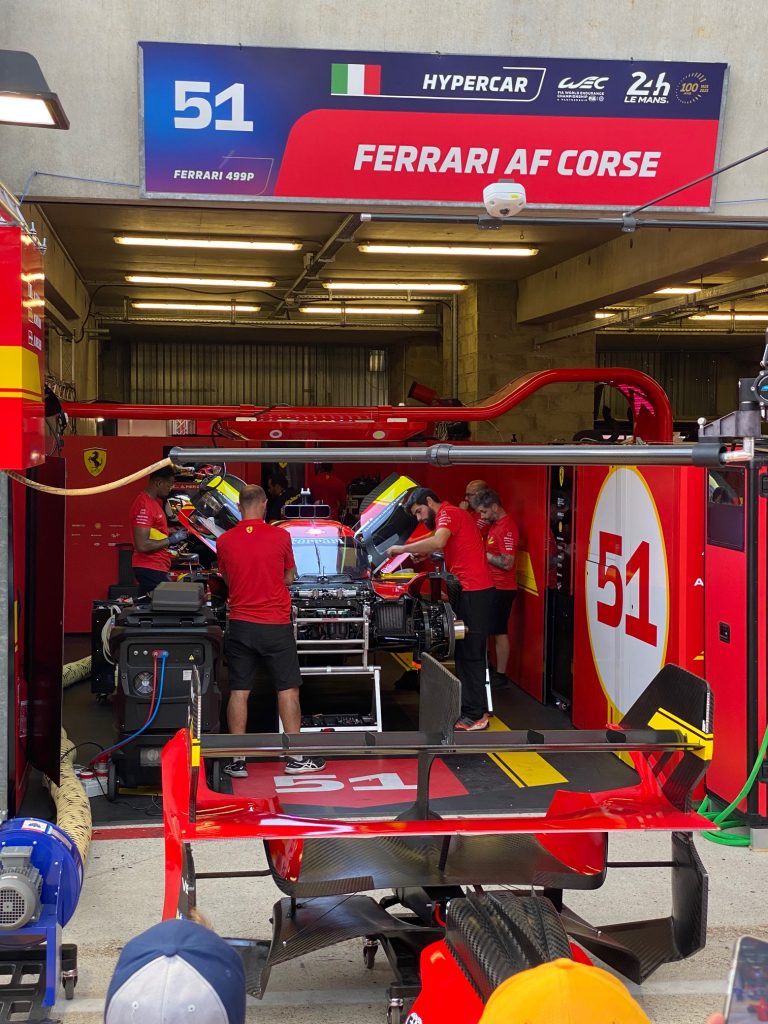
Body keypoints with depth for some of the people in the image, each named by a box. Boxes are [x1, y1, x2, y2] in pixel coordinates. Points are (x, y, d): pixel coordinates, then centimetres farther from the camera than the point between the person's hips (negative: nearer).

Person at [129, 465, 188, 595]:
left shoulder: (156, 501, 14)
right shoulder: (144, 506, -17)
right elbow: (142, 545, -24)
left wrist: (173, 534, 12)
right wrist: (170, 540, -16)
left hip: (158, 567, 10)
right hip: (150, 569, -10)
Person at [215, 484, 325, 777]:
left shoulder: (225, 541, -2)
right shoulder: (280, 536, -7)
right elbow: (289, 578, 5)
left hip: (240, 624, 2)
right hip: (276, 625, -2)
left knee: (239, 691, 6)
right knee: (288, 689, 7)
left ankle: (237, 760, 7)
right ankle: (296, 757, 10)